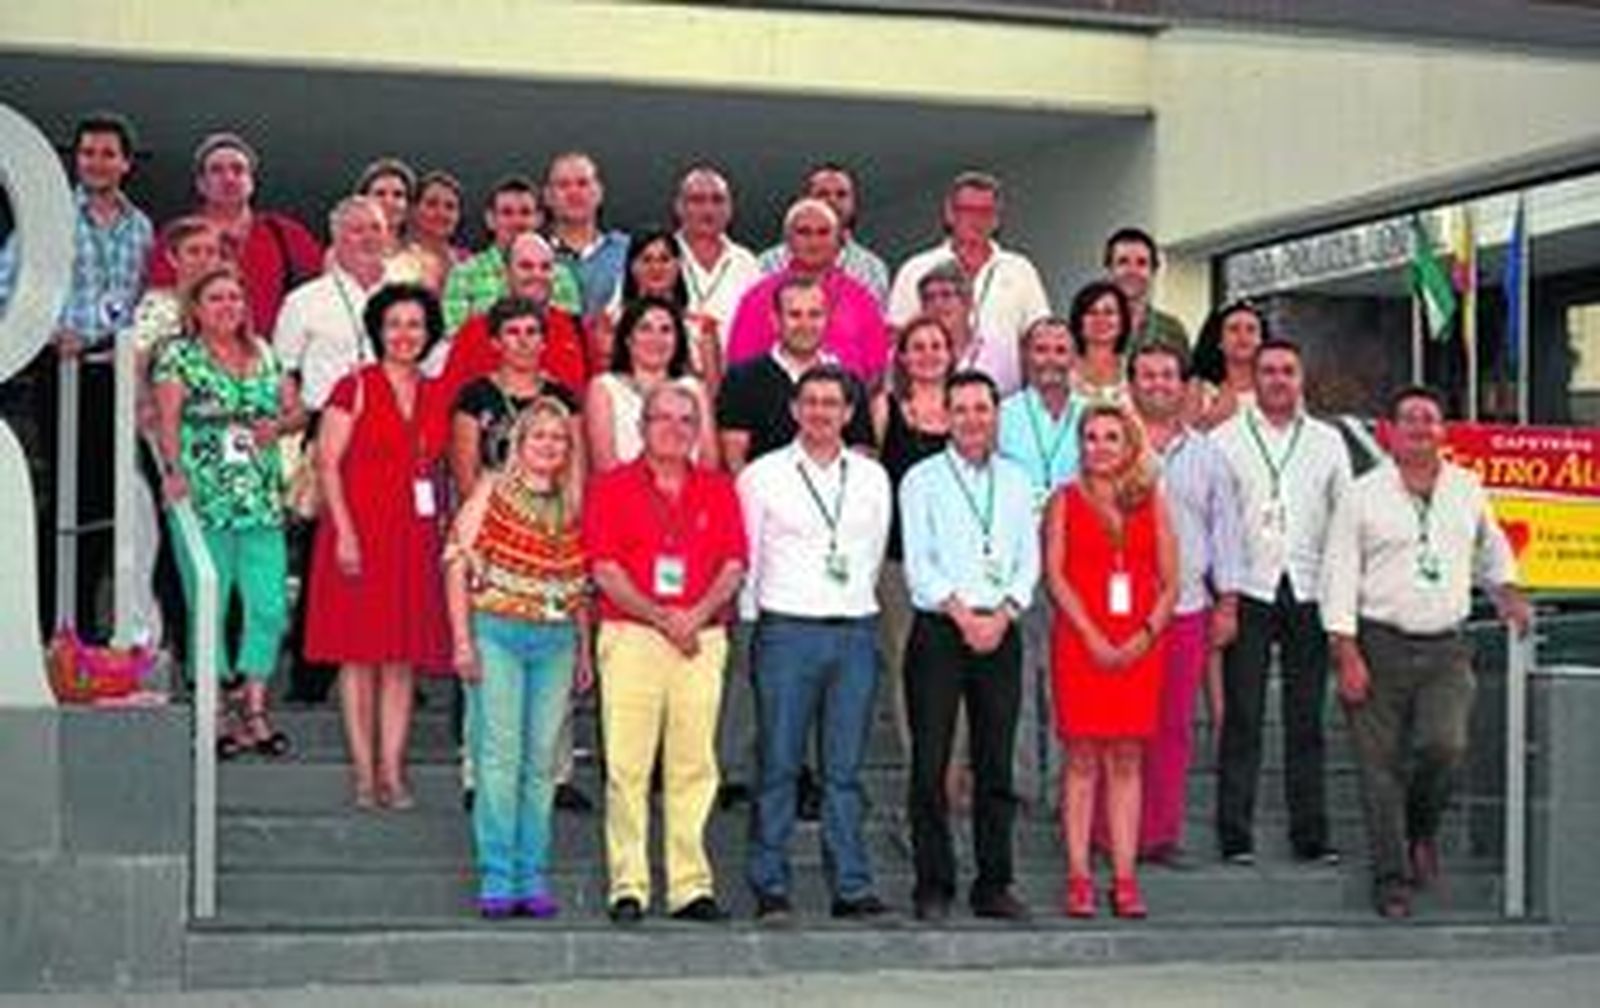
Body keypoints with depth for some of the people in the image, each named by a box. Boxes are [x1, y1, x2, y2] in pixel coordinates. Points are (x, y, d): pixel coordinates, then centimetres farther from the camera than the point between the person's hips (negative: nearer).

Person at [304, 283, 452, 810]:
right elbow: (327, 463, -5)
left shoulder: (434, 396, 12)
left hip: (416, 538, 4)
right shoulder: (355, 388, -1)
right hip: (361, 533, -4)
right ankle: (364, 770, 6)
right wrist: (344, 532, -12)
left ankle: (392, 768, 8)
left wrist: (444, 528, 6)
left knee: (404, 656, 3)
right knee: (360, 652, -1)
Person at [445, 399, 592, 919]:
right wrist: (463, 639, -9)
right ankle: (497, 879, -3)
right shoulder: (492, 492, 1)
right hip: (498, 631, -4)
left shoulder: (574, 506, 12)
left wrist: (584, 650, 12)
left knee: (542, 759, 4)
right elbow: (458, 566, -2)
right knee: (500, 754, -6)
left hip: (556, 641, 4)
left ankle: (533, 877, 9)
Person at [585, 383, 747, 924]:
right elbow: (604, 570, -2)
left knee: (694, 764, 1)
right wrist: (661, 618, -11)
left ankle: (691, 885, 4)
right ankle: (627, 886, -2)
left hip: (703, 639, 3)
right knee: (627, 764, -5)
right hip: (631, 636, -2)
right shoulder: (612, 488, 6)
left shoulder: (718, 490, 15)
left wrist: (696, 615, -9)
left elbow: (734, 566, 7)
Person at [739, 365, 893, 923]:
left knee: (846, 768, 3)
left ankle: (852, 887, 6)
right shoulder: (762, 475, 4)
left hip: (856, 631, 2)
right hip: (787, 630, -2)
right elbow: (746, 557, 8)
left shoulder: (872, 478, 12)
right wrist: (757, 618, 8)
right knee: (779, 765, -2)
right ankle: (770, 888, 2)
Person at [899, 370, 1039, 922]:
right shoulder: (923, 480, 3)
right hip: (939, 630, -3)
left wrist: (1001, 615, -6)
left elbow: (1029, 561, 9)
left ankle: (993, 885, 9)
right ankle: (934, 887, 1)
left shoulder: (1016, 481, 14)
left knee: (996, 765, 4)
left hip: (1001, 632, 3)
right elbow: (919, 564, -4)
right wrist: (964, 616, -11)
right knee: (930, 765, -4)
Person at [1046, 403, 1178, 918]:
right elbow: (1055, 574, -3)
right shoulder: (1065, 501, 6)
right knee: (1082, 759, -2)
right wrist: (1093, 636, -11)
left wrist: (1146, 635, -7)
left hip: (1139, 645, 2)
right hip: (1080, 642, -2)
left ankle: (1125, 879, 4)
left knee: (1126, 760, 3)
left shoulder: (1151, 501, 11)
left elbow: (1170, 582, 8)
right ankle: (1079, 877, 1)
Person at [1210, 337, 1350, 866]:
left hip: (1309, 591, 2)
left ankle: (1310, 834, 9)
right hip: (1248, 591, -2)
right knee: (1242, 717, -3)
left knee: (1307, 718, 4)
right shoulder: (1225, 439, 6)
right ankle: (1236, 835, 1)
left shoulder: (1327, 441, 13)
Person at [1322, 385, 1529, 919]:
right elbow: (1339, 575, -3)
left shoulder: (1467, 489, 10)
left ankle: (1422, 830, 14)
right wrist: (1348, 654, -10)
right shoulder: (1362, 495, 0)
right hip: (1379, 645, -2)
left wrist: (1506, 592, 14)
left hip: (1447, 649, 2)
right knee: (1381, 766, -2)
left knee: (1445, 745, -16)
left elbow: (1491, 547, 30)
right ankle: (1392, 879, 9)